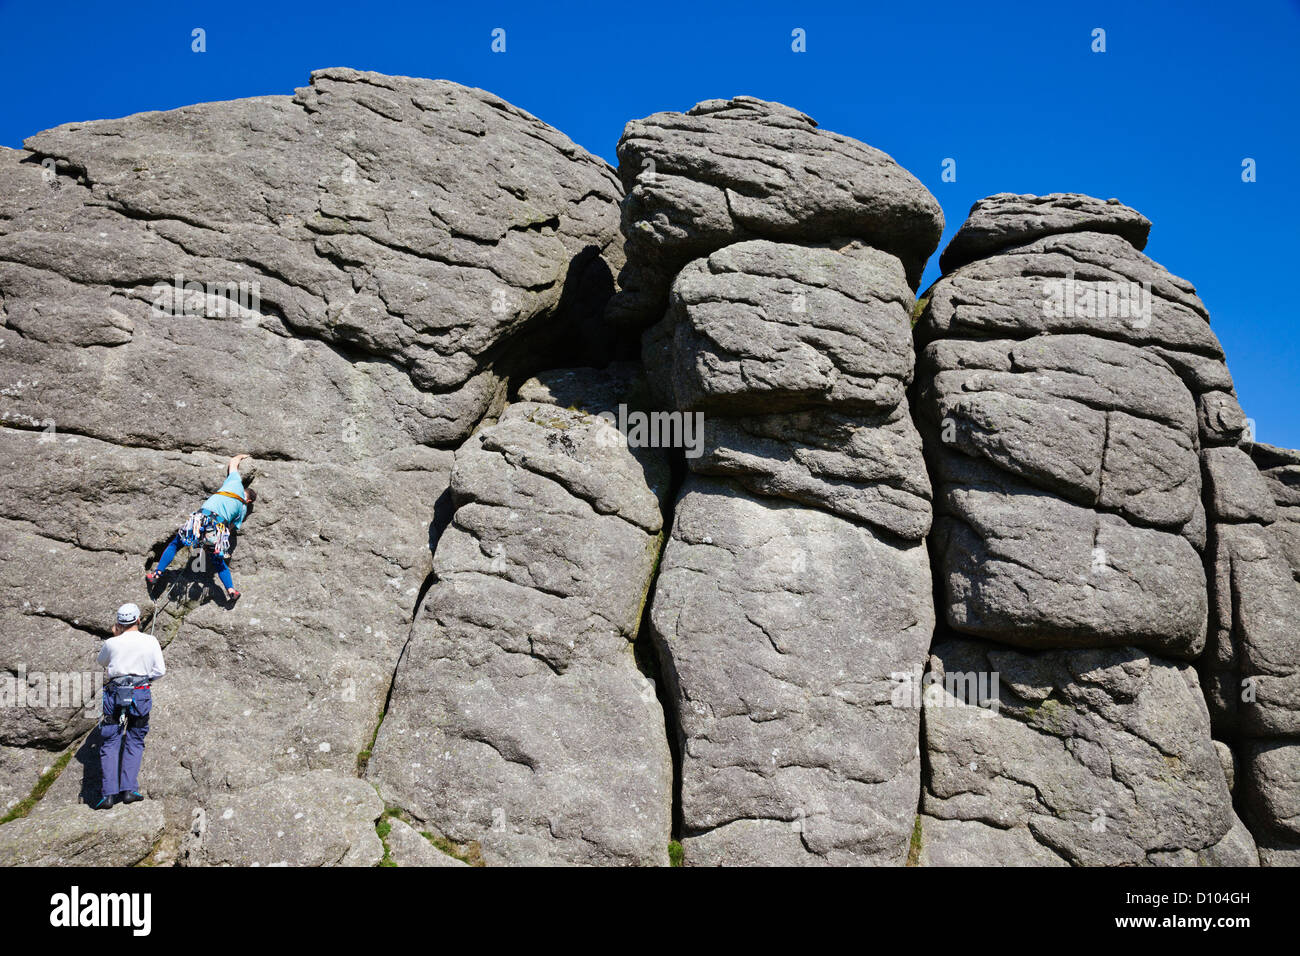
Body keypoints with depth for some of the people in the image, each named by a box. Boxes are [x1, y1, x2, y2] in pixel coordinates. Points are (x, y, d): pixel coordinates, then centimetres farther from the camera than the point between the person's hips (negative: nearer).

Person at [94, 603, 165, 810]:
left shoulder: (112, 643, -3)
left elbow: (102, 662, 19)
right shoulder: (150, 642, -3)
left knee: (110, 743, 6)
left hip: (115, 695, 0)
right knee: (135, 741, 12)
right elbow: (159, 670, 3)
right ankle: (129, 789, 5)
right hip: (141, 696, 0)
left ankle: (108, 793, 0)